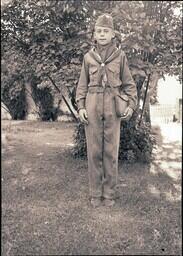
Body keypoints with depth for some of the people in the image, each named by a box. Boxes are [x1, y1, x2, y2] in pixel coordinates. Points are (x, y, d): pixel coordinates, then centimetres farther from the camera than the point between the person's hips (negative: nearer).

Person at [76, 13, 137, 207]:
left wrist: (131, 105, -5)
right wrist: (81, 107, -1)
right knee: (94, 151, 3)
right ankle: (95, 193, 16)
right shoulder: (88, 57, 7)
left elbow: (128, 84, 8)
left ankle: (109, 193, 17)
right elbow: (82, 85, 10)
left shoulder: (120, 56, 5)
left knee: (111, 151, 3)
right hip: (92, 107, 1)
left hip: (113, 108, -1)